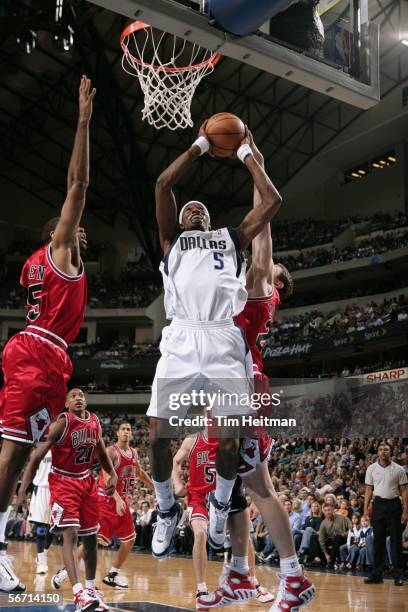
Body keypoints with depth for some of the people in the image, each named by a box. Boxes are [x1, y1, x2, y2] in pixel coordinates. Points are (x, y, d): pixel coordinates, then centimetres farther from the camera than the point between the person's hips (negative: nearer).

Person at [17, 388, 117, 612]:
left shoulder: (95, 422, 2)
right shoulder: (61, 423, -16)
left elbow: (101, 451, 18)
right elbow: (37, 456, -17)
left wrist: (112, 474, 4)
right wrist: (23, 489, -23)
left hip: (86, 481, 6)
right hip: (63, 482, -6)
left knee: (91, 537, 10)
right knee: (70, 534, -18)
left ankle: (91, 588, 24)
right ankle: (78, 593, -24)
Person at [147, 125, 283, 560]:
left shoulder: (232, 238, 27)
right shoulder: (171, 239, 24)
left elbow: (272, 201, 20)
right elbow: (163, 184, 12)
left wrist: (246, 154, 28)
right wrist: (200, 146, 19)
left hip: (225, 340, 1)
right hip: (181, 339, 0)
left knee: (228, 441, 0)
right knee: (159, 436, -4)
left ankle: (220, 506, 28)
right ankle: (166, 512, 20)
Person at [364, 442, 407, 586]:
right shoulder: (371, 468, 6)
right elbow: (369, 489, 7)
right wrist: (366, 508, -1)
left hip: (394, 505, -2)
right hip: (378, 504, 2)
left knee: (396, 540, -1)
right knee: (378, 540, 5)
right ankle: (377, 575, 10)